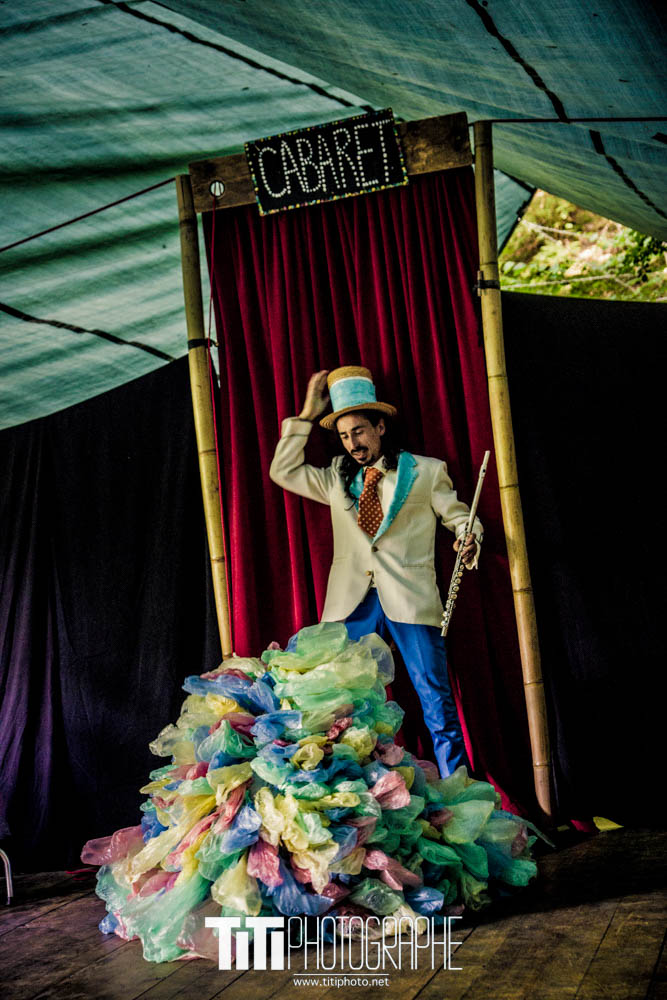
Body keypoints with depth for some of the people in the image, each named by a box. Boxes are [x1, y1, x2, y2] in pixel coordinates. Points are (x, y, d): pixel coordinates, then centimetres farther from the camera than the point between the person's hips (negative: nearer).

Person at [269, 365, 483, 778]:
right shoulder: (337, 478, 18)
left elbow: (459, 516, 11)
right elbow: (283, 471, 17)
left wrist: (469, 539, -12)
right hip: (352, 603, 3)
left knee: (436, 697, -7)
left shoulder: (426, 471, 10)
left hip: (410, 600, -3)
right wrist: (308, 414, 11)